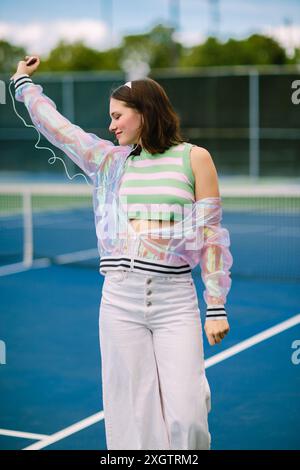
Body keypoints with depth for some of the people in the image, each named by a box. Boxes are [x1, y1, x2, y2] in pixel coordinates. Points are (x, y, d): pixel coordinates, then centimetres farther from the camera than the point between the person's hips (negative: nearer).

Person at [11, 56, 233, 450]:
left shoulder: (194, 158, 3)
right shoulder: (110, 161, 12)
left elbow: (211, 235, 1)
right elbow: (51, 122, 22)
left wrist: (216, 308, -2)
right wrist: (23, 80, 32)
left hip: (176, 300, -3)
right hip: (120, 299, 3)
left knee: (185, 416, -8)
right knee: (133, 415, 3)